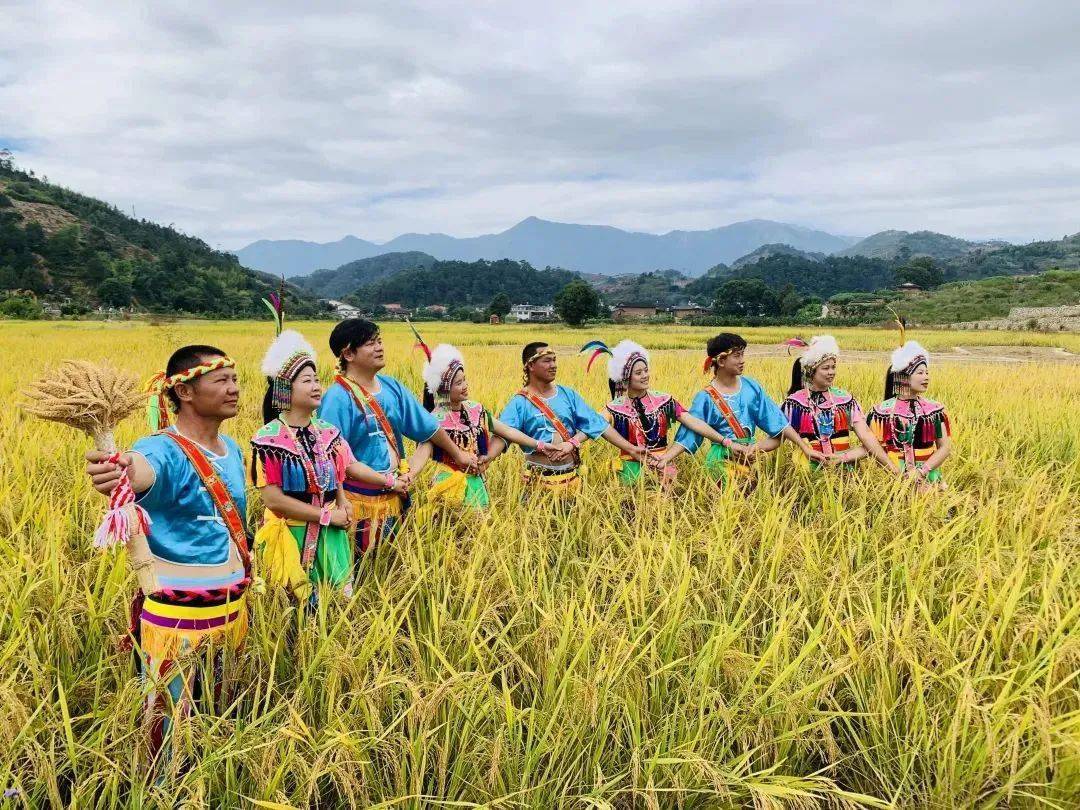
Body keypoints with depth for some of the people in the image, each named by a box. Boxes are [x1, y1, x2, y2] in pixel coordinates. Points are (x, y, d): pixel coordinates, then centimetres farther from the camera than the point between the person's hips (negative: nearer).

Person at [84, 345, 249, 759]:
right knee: (170, 720, 8)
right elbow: (140, 471, -43)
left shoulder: (232, 449, 5)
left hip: (230, 606, 7)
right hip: (177, 611, -7)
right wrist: (114, 472, -66)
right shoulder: (163, 449, -18)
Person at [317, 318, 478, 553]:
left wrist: (458, 454, 24)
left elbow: (427, 425, 16)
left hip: (394, 497, 7)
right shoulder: (338, 398, -16)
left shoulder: (391, 386, 5)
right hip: (360, 501, -6)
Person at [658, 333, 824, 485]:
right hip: (722, 459, -5)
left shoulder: (751, 387, 4)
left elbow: (779, 422, 6)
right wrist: (664, 458, -18)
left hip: (750, 452, 5)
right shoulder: (706, 397, -5)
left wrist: (805, 448, 2)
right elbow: (687, 434, -5)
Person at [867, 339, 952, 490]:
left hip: (928, 480, 2)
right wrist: (896, 472, -14)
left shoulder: (935, 409, 4)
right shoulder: (882, 410, -2)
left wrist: (921, 471, -11)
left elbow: (946, 447, 1)